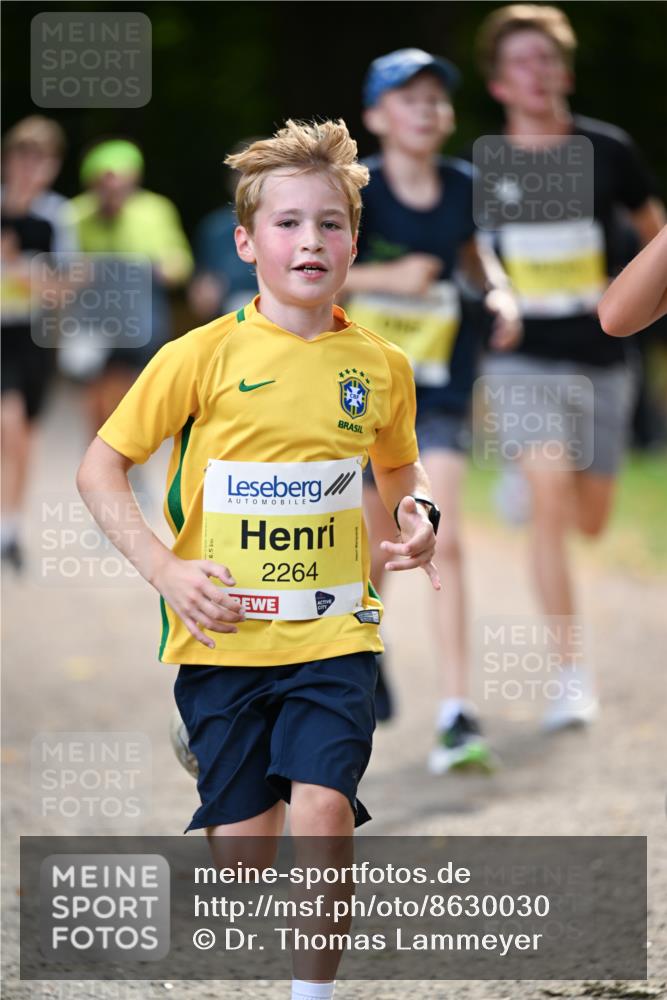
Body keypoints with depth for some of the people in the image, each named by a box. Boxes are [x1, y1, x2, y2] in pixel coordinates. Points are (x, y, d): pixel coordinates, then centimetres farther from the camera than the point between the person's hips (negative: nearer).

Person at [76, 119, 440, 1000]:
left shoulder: (380, 366, 3)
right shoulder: (204, 357, -6)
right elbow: (100, 468, 0)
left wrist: (416, 514, 2)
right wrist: (163, 568, -12)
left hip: (334, 633, 1)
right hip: (225, 636, -1)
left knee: (322, 807, -20)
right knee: (240, 846, 2)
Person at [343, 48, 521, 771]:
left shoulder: (463, 187, -1)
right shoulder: (356, 190, -13)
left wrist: (500, 295, 0)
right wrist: (386, 277, -30)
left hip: (440, 392, 2)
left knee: (442, 542, -12)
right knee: (380, 543, 8)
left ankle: (457, 716, -14)